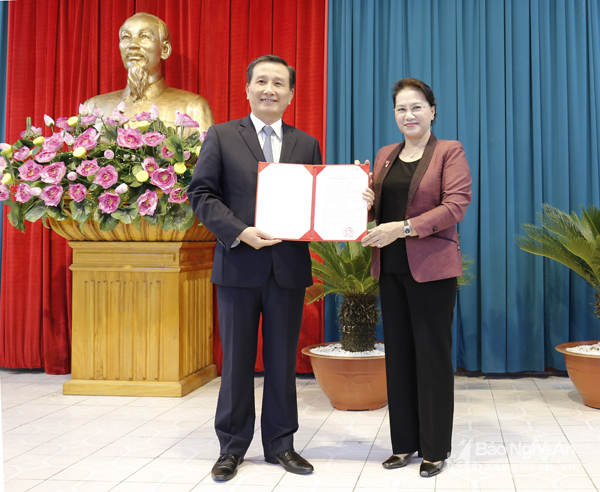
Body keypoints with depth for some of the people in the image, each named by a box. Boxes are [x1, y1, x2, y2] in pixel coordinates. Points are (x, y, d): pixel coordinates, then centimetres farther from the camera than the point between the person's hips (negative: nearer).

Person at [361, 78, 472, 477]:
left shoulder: (450, 152, -1)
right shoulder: (385, 155, 16)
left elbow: (456, 205, -12)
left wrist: (404, 228, -21)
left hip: (431, 267, -5)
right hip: (390, 267, 5)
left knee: (433, 355, 2)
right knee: (398, 353, 9)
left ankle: (436, 449, 14)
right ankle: (405, 444, 21)